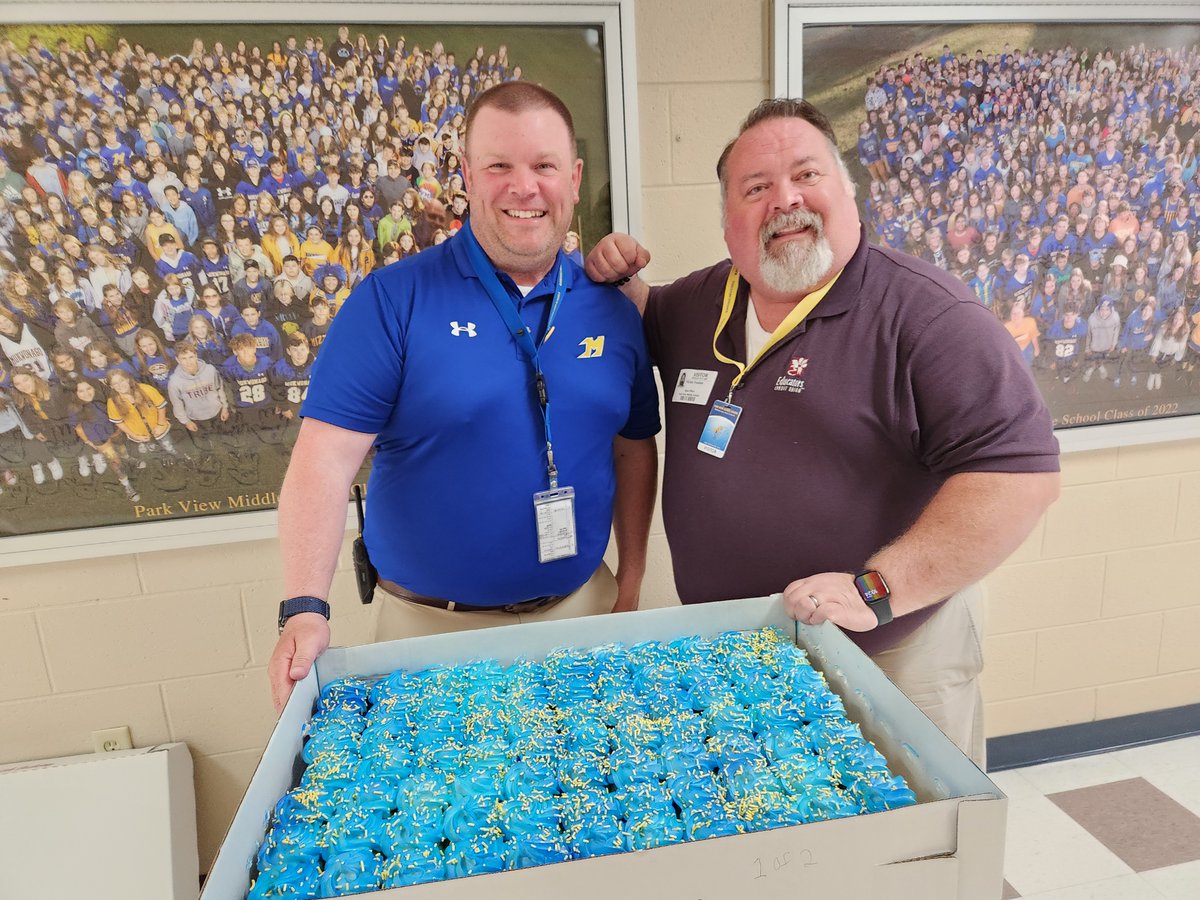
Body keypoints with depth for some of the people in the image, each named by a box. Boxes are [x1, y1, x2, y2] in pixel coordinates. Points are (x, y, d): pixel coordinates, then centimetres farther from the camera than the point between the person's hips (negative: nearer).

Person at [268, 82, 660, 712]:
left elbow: (634, 450, 8)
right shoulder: (393, 300, -10)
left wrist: (631, 585, 7)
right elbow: (327, 454, -16)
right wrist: (304, 611, -24)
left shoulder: (612, 310, 2)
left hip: (579, 610, 4)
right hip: (431, 625, -3)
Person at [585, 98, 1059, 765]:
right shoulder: (697, 303, 3)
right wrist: (616, 280, 2)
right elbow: (646, 323, 26)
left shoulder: (925, 314, -17)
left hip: (892, 658, -4)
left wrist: (877, 590, -26)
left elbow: (1021, 472, -21)